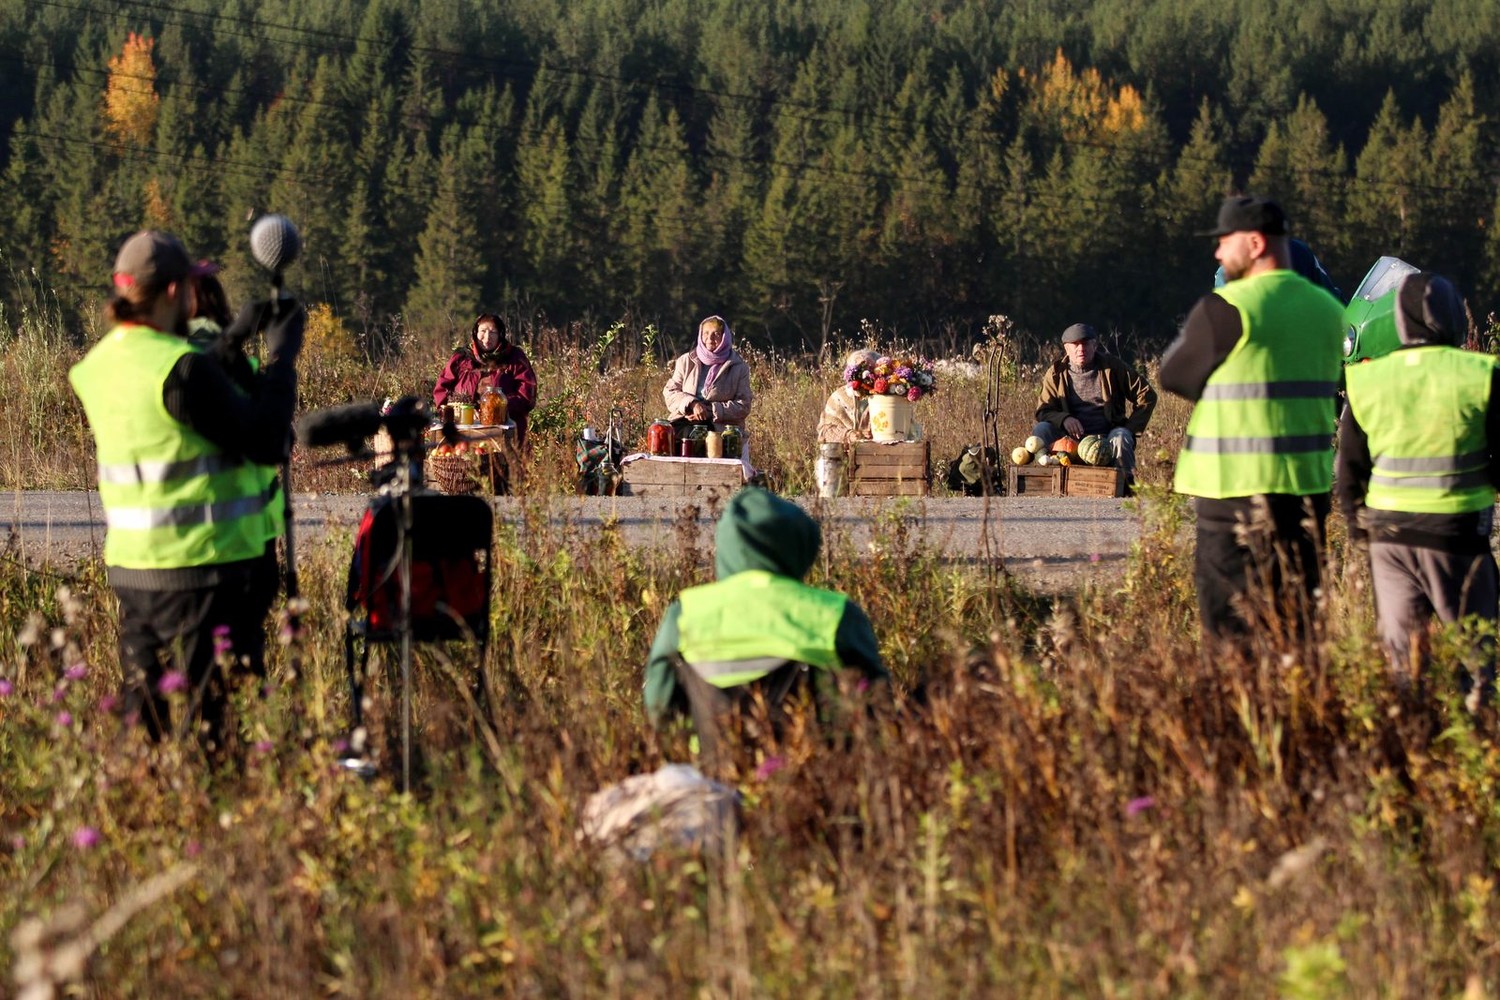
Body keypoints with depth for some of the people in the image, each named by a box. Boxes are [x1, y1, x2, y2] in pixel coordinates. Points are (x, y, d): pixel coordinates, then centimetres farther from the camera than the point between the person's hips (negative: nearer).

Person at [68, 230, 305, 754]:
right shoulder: (183, 369, -19)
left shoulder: (100, 364, 6)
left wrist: (232, 337, 19)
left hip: (131, 567, 8)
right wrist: (281, 354, -6)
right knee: (219, 712, -2)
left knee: (144, 715, 12)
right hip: (205, 571, -8)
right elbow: (267, 443, -15)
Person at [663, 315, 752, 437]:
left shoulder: (739, 367, 7)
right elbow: (669, 392, 8)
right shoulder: (686, 361, 14)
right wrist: (692, 404, -12)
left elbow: (743, 406, 1)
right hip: (684, 424, 2)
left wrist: (712, 411, -12)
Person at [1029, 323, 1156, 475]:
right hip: (1072, 438, 1)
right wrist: (1064, 419, -22)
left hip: (1106, 439, -1)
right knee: (1041, 430, -24)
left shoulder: (1112, 367, 3)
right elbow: (1043, 411, 1)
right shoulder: (1056, 374, 6)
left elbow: (1147, 395, 5)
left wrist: (1130, 430, -5)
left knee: (1120, 437, -35)